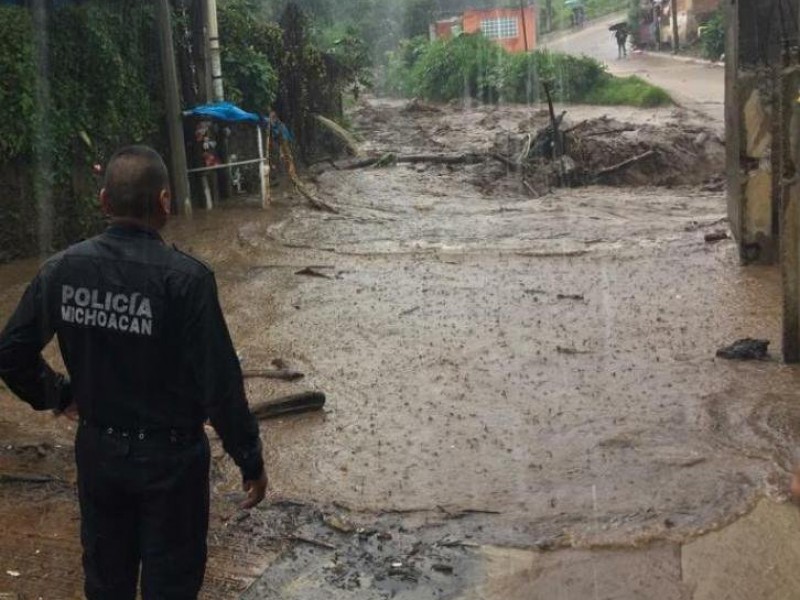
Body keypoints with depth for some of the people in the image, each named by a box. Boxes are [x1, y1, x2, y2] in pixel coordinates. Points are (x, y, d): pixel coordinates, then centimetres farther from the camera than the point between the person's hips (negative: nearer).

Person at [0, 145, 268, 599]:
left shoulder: (62, 269, -7)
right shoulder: (184, 277, -22)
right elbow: (220, 382, -20)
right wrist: (251, 460, -9)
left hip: (97, 451, 5)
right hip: (169, 456, -4)